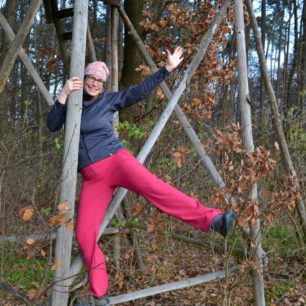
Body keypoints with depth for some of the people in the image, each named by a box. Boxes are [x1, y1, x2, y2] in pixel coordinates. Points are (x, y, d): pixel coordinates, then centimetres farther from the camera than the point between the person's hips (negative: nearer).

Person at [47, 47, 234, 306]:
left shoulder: (109, 100, 7)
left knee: (154, 188, -30)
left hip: (116, 160, -2)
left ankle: (212, 219, -39)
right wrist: (64, 94, -14)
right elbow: (52, 125, -3)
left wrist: (167, 69, 5)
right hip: (91, 177, 2)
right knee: (84, 234, -4)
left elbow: (140, 90, 6)